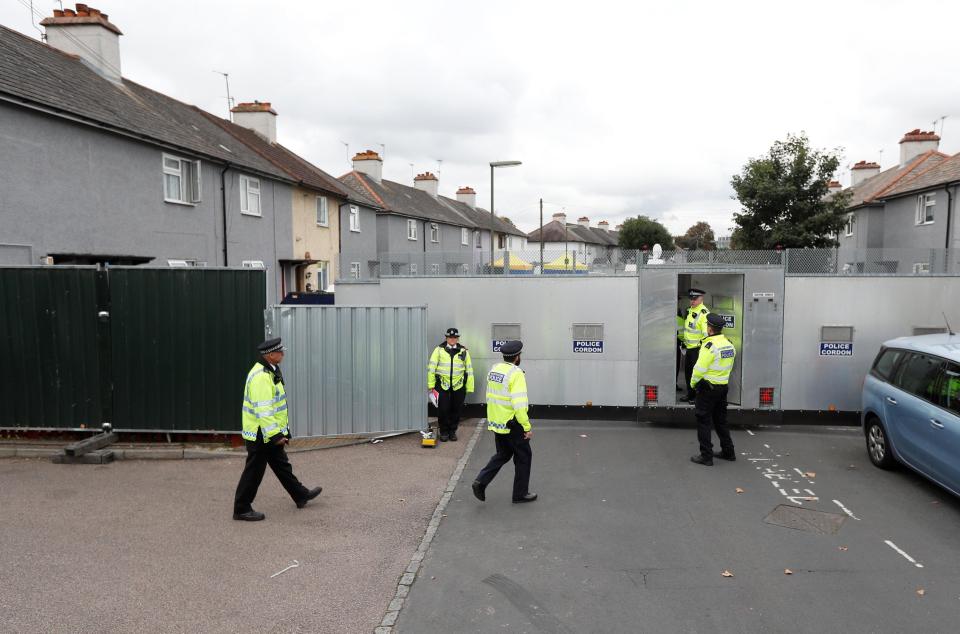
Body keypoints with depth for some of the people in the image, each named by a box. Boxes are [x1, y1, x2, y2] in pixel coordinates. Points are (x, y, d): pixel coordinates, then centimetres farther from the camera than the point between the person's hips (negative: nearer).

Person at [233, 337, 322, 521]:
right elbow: (263, 410, -29)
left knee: (282, 465, 21)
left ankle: (301, 495, 34)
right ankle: (241, 509, 13)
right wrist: (275, 435, -27)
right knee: (254, 471, 1)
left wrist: (280, 431, 23)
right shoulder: (260, 376, -24)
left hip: (270, 433, 11)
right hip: (261, 434, -11)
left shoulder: (270, 371, 10)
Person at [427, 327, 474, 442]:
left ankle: (452, 431, 23)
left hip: (459, 386, 2)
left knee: (456, 410, 7)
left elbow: (469, 370, 10)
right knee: (443, 410, 0)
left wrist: (469, 387, 6)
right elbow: (431, 367, 3)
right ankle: (444, 432, 16)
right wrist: (431, 384, -1)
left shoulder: (464, 351, 7)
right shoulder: (439, 350, 2)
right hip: (443, 385, -1)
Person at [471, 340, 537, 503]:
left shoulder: (494, 369, 5)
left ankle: (481, 481, 6)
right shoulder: (516, 373, -19)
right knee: (523, 456, 11)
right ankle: (520, 493, 19)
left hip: (496, 421, 8)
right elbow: (519, 403, -25)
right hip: (512, 424, -7)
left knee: (503, 454, 21)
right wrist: (527, 427, -20)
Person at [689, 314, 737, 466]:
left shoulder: (710, 345, -20)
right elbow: (728, 367, 11)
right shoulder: (729, 344, 6)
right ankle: (728, 452, 27)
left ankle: (706, 456, 2)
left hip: (707, 388, -8)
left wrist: (693, 383, -5)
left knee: (704, 422, 1)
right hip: (723, 386, 8)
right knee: (721, 420, 20)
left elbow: (700, 369, -20)